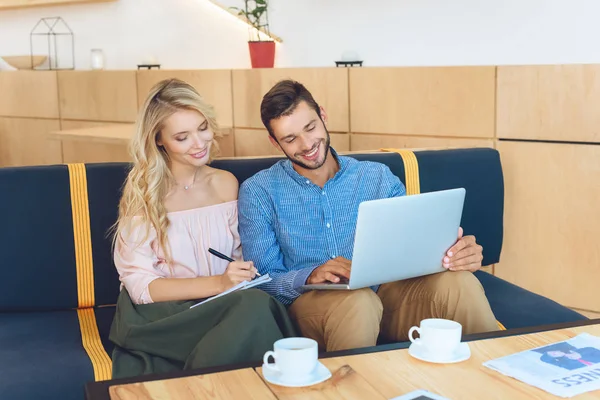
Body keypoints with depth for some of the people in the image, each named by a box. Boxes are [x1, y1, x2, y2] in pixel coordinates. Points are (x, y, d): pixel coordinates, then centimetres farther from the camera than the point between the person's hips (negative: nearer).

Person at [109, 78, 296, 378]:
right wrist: (218, 283, -22)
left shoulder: (226, 183, 8)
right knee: (255, 306, -32)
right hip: (160, 316, -4)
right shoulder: (142, 191, -6)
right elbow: (139, 285, -11)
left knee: (256, 303, -32)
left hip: (220, 307, 5)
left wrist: (242, 276, -8)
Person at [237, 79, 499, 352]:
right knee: (358, 301, -38)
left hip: (386, 291, 3)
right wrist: (308, 276, -22)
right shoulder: (258, 192, 4)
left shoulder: (377, 177, 11)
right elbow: (262, 279, -1)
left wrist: (455, 252, -17)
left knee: (457, 282, -27)